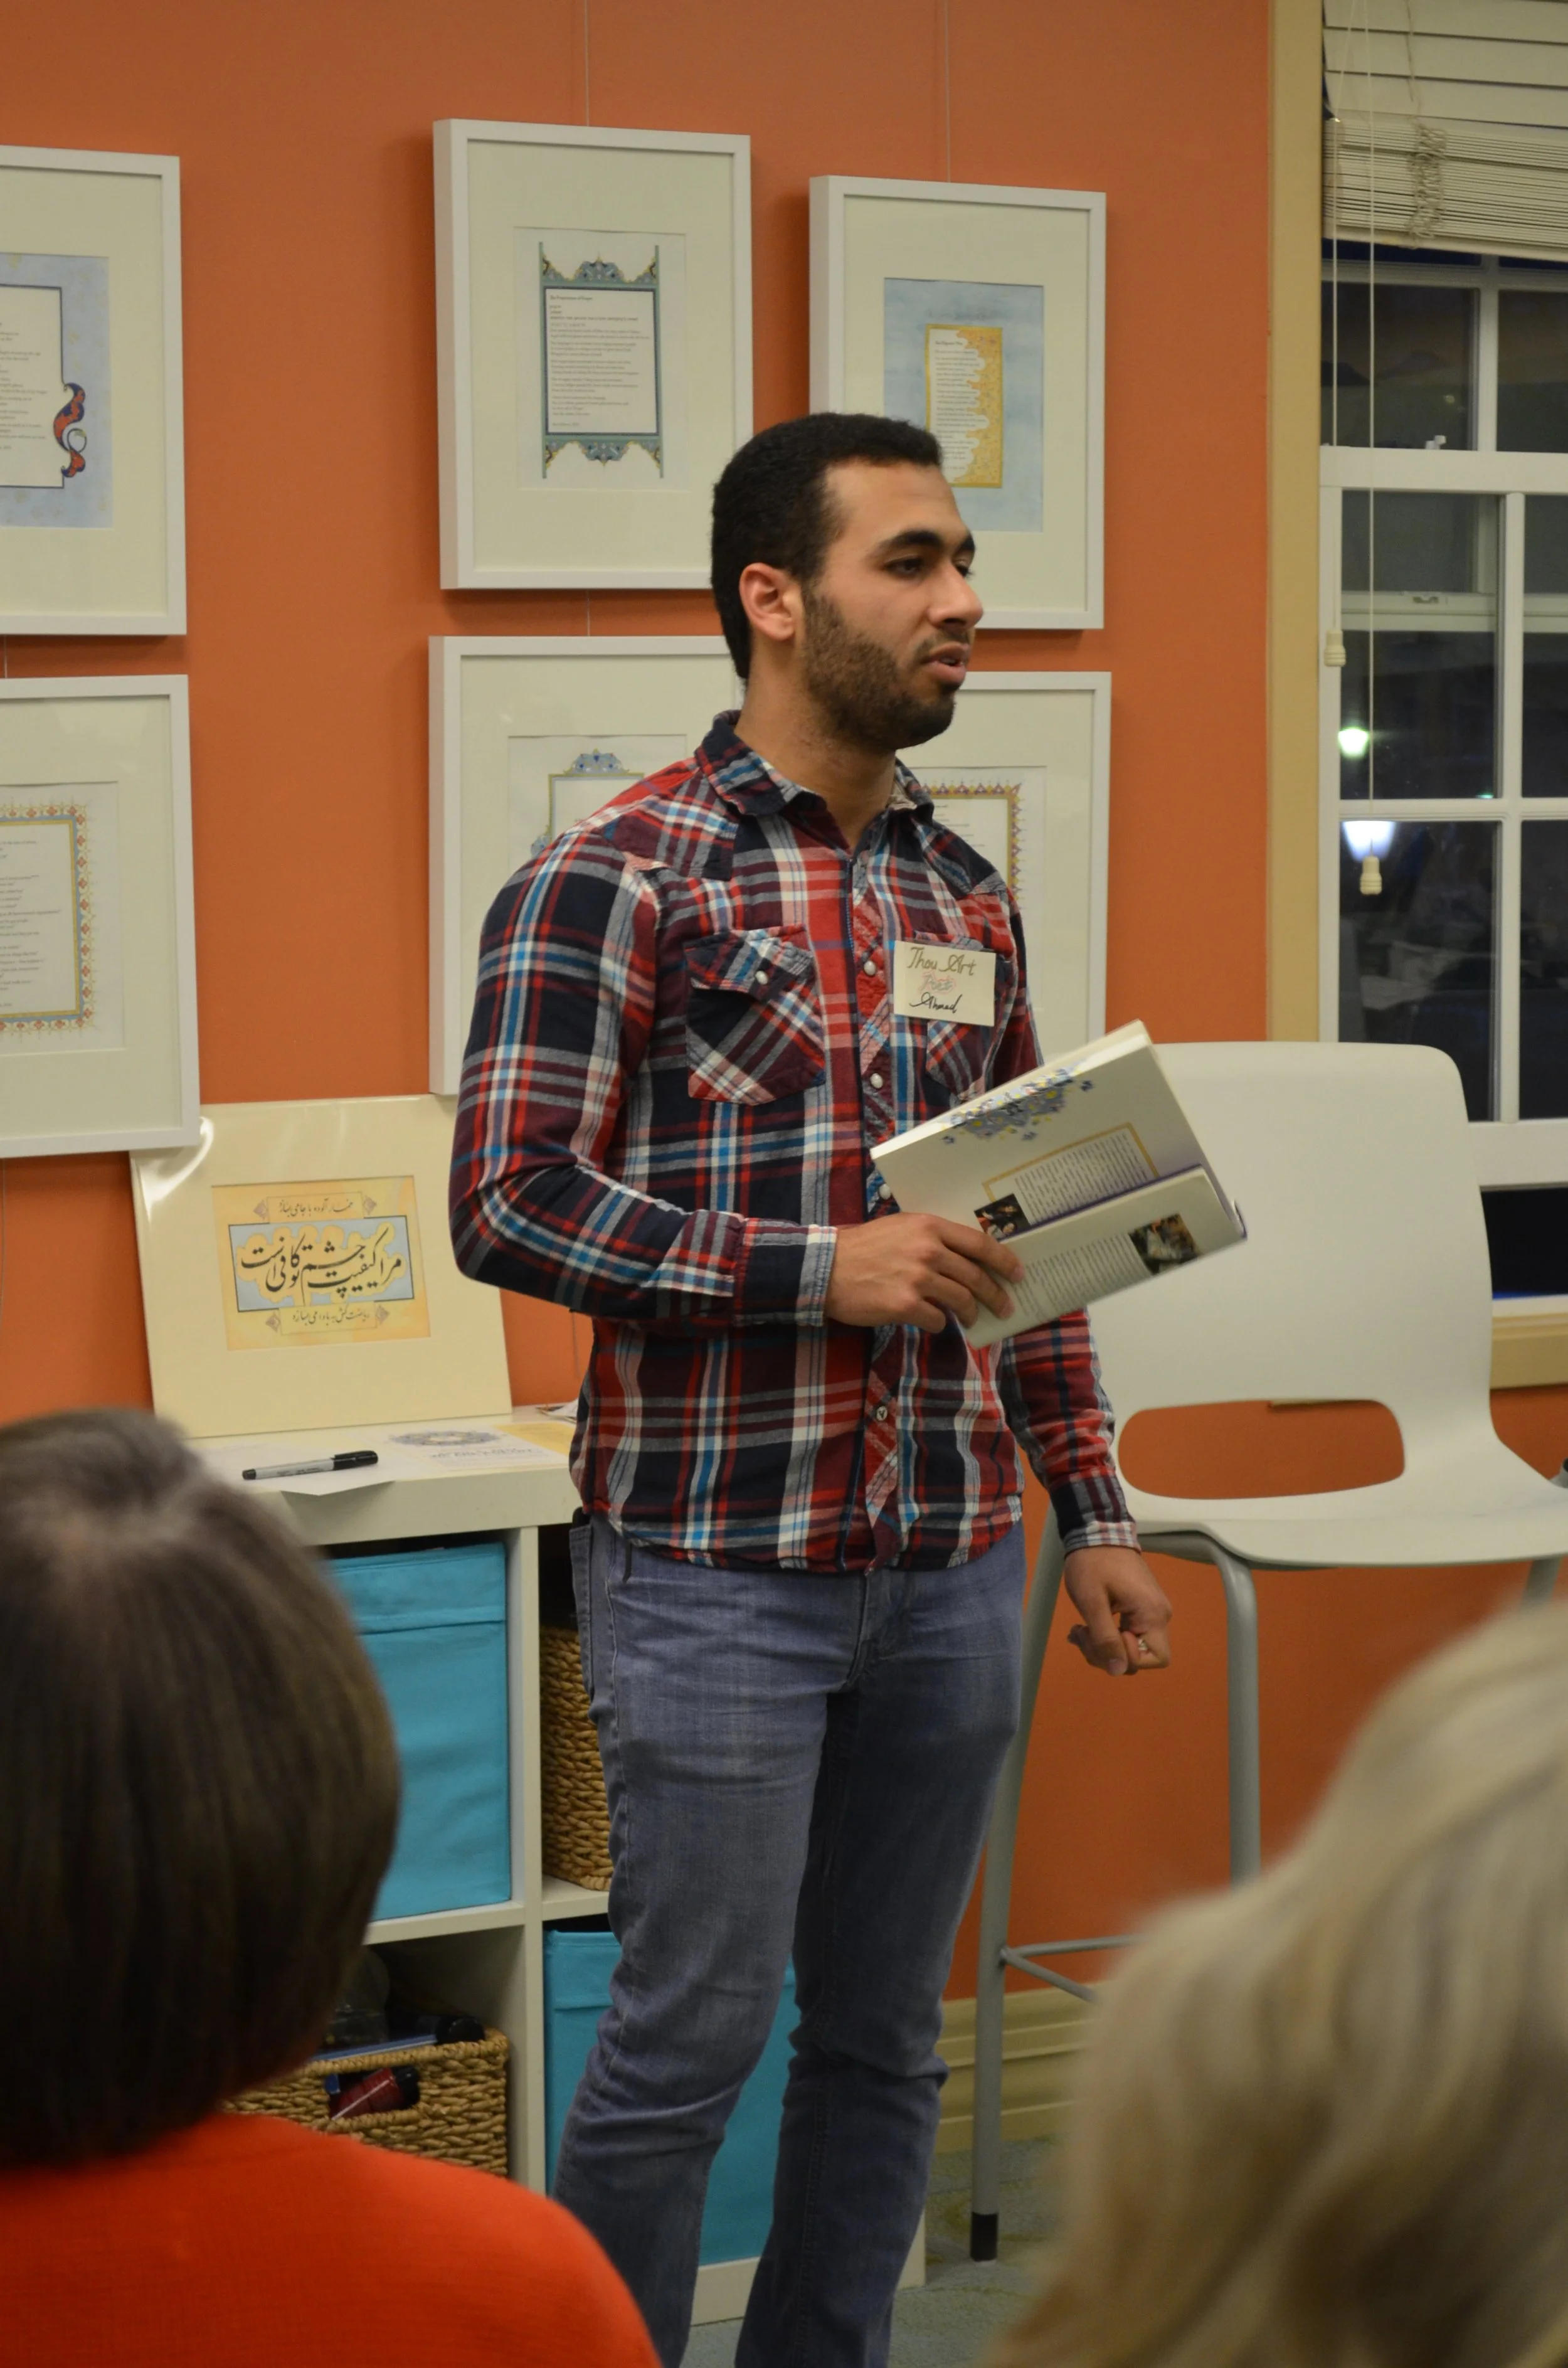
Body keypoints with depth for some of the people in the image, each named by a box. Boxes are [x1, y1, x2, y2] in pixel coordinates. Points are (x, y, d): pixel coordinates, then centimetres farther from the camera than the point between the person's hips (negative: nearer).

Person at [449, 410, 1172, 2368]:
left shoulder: (967, 899, 12)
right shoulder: (614, 878, -8)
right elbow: (506, 1200, -15)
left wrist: (1094, 1510, 15)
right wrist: (825, 1270, -21)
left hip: (951, 1568, 6)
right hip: (717, 1566, -6)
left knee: (884, 2042, 13)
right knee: (687, 2042, 1)